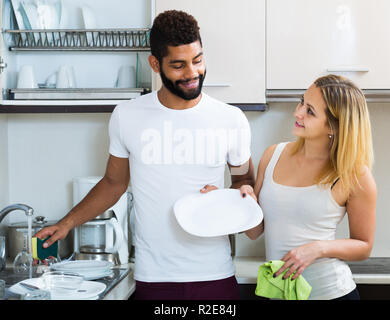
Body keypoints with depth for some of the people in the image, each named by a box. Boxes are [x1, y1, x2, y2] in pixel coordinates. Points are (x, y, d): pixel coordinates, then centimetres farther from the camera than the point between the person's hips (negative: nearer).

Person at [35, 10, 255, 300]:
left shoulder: (232, 120, -2)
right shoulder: (127, 116, -2)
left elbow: (245, 180, 12)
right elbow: (114, 183, 12)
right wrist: (67, 224, 7)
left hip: (216, 276, 0)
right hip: (154, 278, 0)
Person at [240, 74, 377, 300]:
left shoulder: (355, 176, -11)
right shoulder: (273, 155, 1)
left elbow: (364, 247, -2)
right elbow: (255, 232, 4)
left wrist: (319, 248, -17)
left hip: (330, 291, -4)